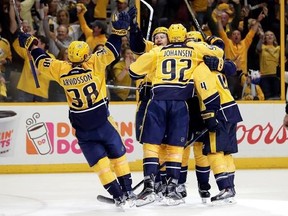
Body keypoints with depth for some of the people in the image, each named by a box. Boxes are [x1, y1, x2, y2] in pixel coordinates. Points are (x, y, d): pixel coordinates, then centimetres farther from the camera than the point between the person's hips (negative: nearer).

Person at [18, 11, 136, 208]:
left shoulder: (61, 70, -5)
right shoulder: (93, 64, -11)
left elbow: (43, 62, 9)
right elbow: (111, 51, -9)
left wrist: (31, 45, 22)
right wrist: (119, 30, -1)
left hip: (82, 128, 2)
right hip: (102, 122, -2)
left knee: (99, 162, 7)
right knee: (118, 155, 13)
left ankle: (118, 195, 2)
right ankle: (128, 191, 14)